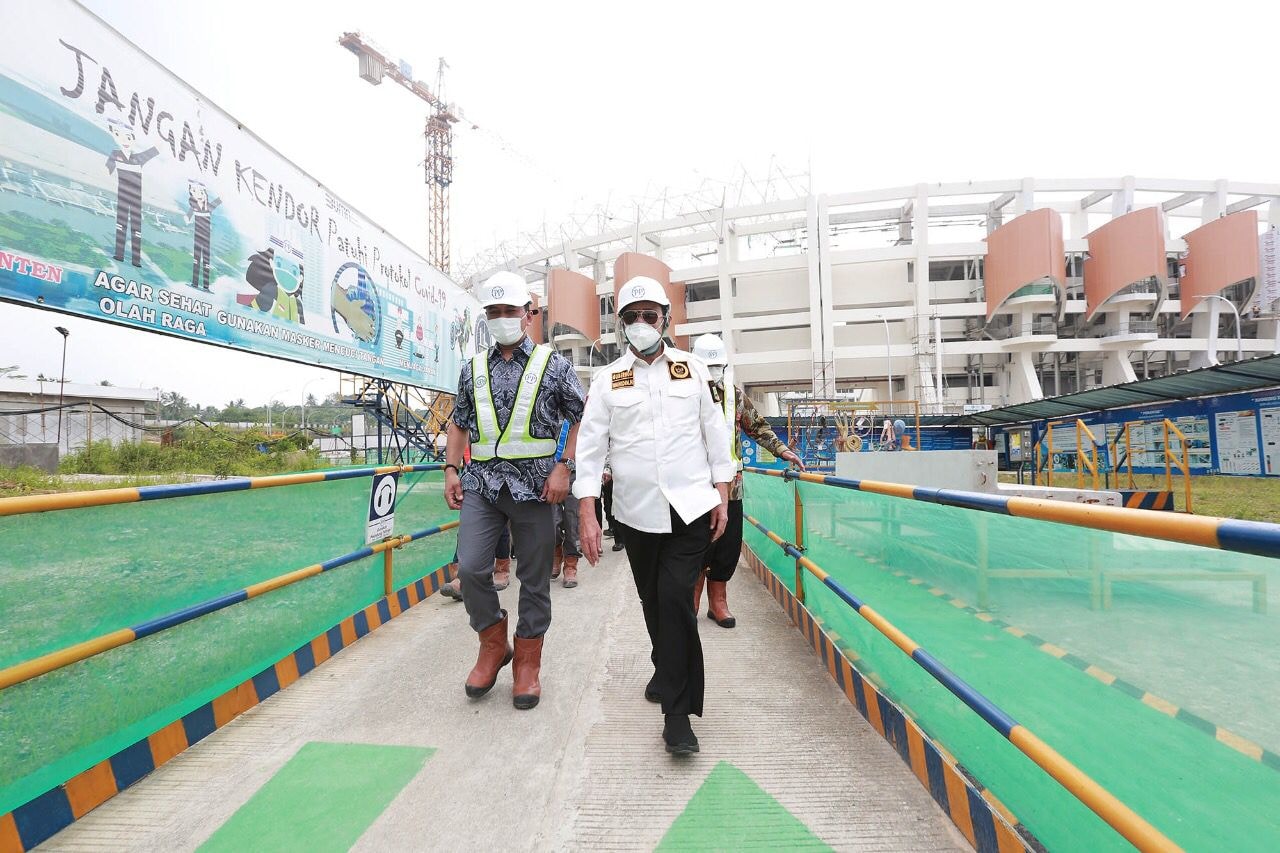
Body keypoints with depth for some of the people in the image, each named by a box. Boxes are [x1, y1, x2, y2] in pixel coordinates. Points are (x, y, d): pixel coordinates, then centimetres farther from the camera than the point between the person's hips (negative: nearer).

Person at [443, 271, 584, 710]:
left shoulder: (553, 364, 1)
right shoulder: (473, 368, 12)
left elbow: (582, 418, 0)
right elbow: (459, 422, 17)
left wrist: (563, 467, -10)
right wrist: (451, 469, 6)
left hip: (534, 484, -3)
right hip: (481, 481, 3)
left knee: (534, 579, 6)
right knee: (470, 569, -5)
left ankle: (528, 664, 24)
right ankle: (493, 645, 22)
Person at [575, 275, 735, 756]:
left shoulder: (692, 369, 6)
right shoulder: (608, 379, 3)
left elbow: (715, 433, 8)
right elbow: (590, 446, 0)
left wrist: (722, 493, 4)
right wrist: (587, 515, -6)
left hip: (691, 508, -1)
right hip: (635, 512, 2)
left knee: (676, 598, -10)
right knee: (653, 601, 15)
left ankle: (677, 711, 4)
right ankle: (666, 671, 42)